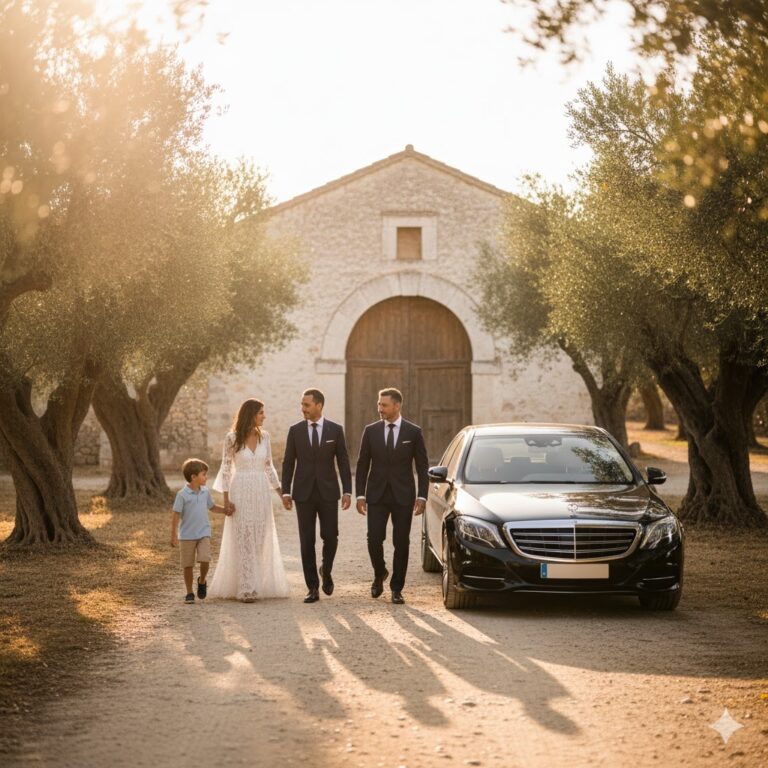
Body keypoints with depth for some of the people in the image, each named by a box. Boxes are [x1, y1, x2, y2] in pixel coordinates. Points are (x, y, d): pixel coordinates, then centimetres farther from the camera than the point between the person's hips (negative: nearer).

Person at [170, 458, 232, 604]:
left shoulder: (205, 492, 4)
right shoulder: (182, 495, -11)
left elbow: (212, 506, 23)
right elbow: (176, 515, -10)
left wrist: (225, 510, 9)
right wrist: (173, 535, -13)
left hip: (204, 533, 3)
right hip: (187, 536, -3)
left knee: (205, 560, -15)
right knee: (188, 565, 4)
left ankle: (202, 581, 14)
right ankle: (189, 593, 17)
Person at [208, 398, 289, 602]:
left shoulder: (264, 436, 6)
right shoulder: (232, 438, -6)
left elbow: (269, 467, 13)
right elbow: (226, 468, -3)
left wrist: (281, 492, 10)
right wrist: (226, 499, -7)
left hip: (261, 493, 4)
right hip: (241, 491, -4)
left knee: (260, 539, 6)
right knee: (243, 539, -4)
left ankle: (258, 584, 15)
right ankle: (246, 588, -2)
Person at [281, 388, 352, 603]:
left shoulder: (335, 430, 1)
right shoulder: (295, 430, 3)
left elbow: (343, 462, 3)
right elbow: (288, 463, 5)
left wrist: (347, 491, -3)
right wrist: (286, 492, -2)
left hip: (328, 492, 0)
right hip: (303, 493, 0)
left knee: (330, 536, -3)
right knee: (307, 541, -1)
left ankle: (326, 570, 27)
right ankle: (313, 588, 4)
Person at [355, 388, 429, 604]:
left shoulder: (413, 432, 0)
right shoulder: (371, 431, 3)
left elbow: (422, 466, 2)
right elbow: (362, 465, 6)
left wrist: (422, 496, -5)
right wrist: (360, 495, 0)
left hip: (403, 496, -1)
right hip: (377, 495, 1)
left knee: (401, 543, 1)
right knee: (374, 539, -8)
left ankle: (397, 588, 11)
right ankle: (379, 574, 20)